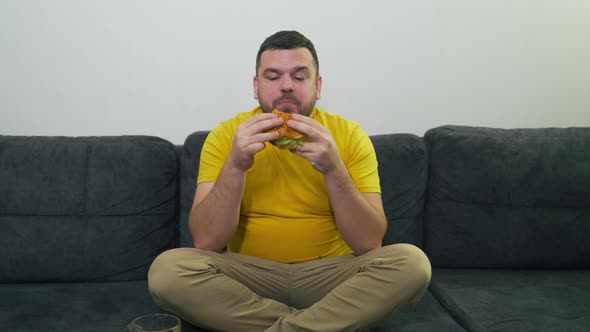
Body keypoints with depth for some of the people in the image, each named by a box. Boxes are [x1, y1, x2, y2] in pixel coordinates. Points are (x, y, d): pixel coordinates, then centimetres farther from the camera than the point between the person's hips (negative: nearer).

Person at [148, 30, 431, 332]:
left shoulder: (349, 135, -6)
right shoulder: (225, 135, -6)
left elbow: (369, 243, -13)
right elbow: (206, 242, -14)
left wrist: (333, 168, -27)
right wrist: (235, 165, -27)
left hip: (329, 273, 0)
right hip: (247, 274, 1)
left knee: (412, 262, -24)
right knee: (167, 268, -26)